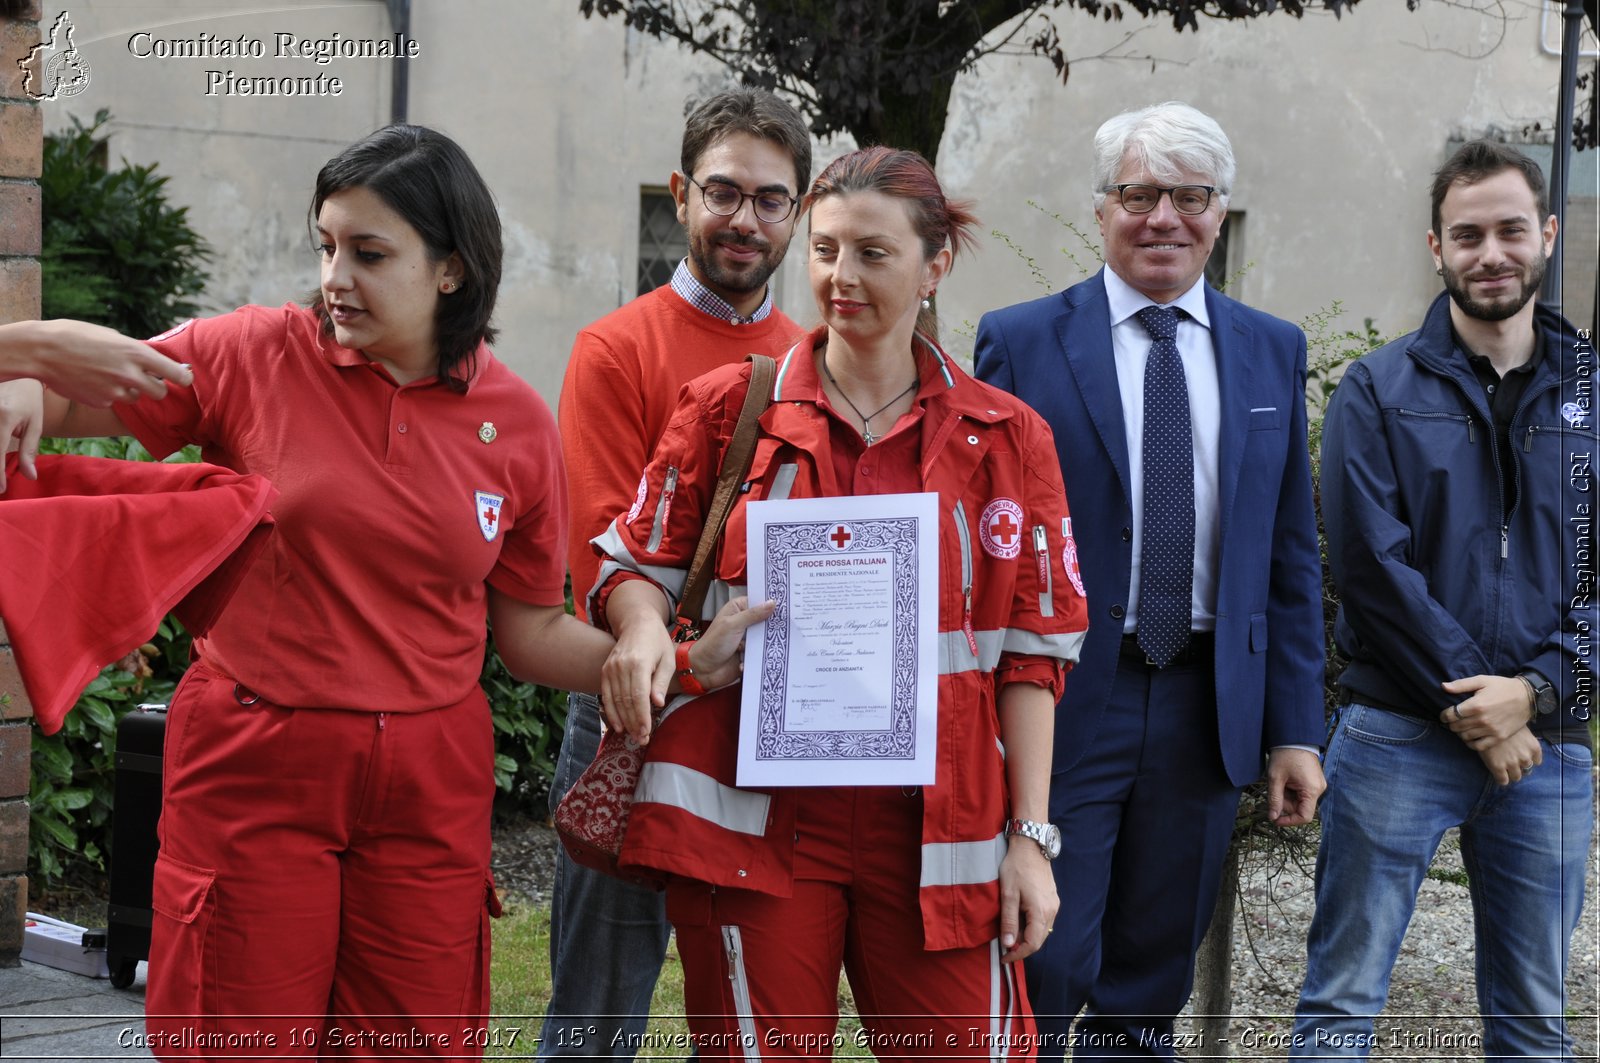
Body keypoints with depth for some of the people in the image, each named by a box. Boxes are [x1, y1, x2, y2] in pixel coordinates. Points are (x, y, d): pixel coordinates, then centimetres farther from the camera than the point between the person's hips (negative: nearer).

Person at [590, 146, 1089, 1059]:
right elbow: (638, 564, 12)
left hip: (936, 829, 0)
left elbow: (1032, 649, 6)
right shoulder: (731, 408, 7)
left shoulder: (1005, 437, 7)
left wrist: (1030, 837, 0)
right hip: (756, 816, 0)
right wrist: (643, 626, -12)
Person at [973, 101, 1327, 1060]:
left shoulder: (1273, 352, 8)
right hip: (1058, 703, -3)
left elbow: (1291, 554, 10)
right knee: (1038, 977, -3)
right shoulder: (1020, 342, -2)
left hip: (1206, 711, 4)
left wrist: (1296, 728, 6)